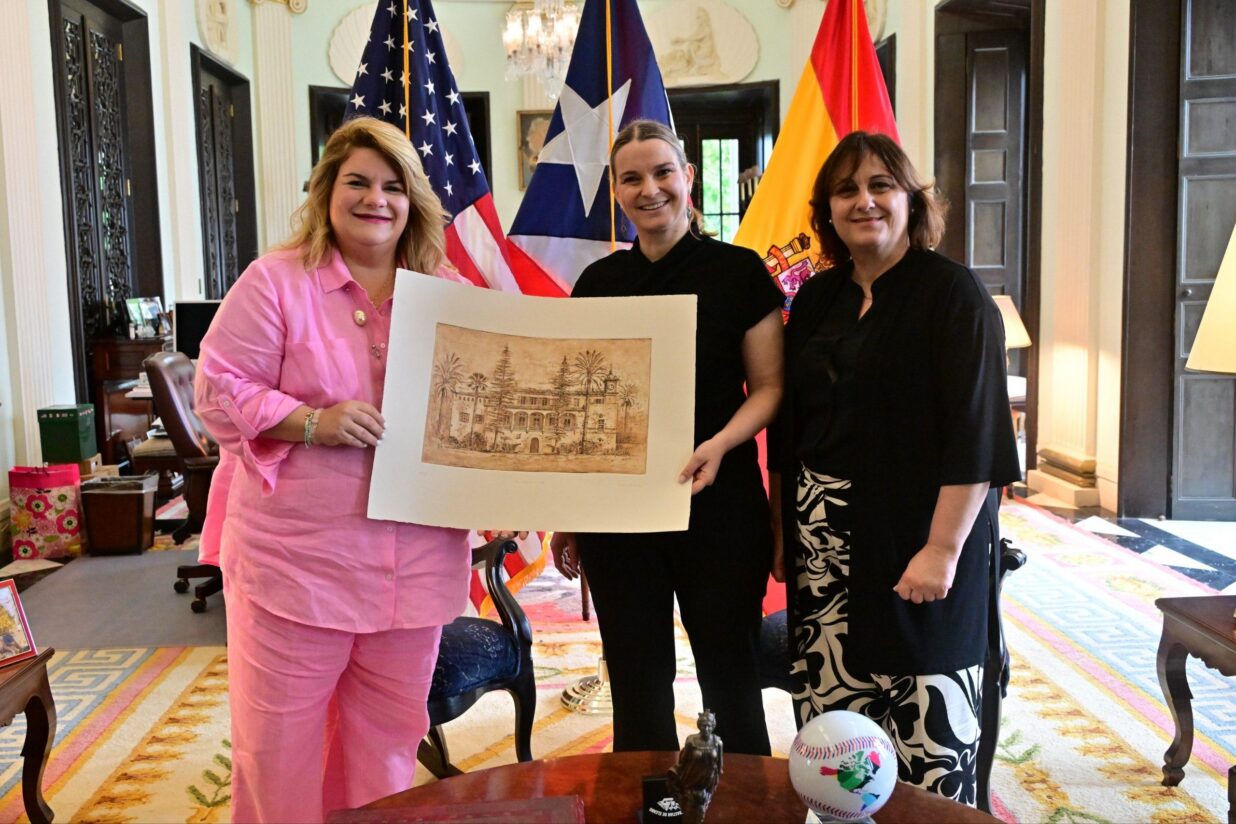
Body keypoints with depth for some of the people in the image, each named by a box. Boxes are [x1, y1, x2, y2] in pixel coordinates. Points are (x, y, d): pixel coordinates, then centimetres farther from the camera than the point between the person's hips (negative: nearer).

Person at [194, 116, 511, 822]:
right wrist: (313, 423, -19)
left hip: (415, 558, 4)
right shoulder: (277, 281, -4)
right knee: (281, 738, 7)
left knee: (389, 734, 17)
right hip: (299, 557, -3)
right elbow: (220, 389, -6)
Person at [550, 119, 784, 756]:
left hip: (718, 505, -3)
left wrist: (719, 444, -21)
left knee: (730, 679, 7)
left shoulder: (739, 271, -2)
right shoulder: (598, 282, 8)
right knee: (638, 686, 12)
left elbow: (768, 386, -1)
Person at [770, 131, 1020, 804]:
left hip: (917, 540, -5)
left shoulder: (950, 293, -5)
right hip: (823, 545, 5)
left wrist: (944, 548, -18)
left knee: (928, 722, 1)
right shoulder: (815, 299, 12)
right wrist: (780, 530, 12)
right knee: (826, 712, 6)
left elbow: (976, 432, -12)